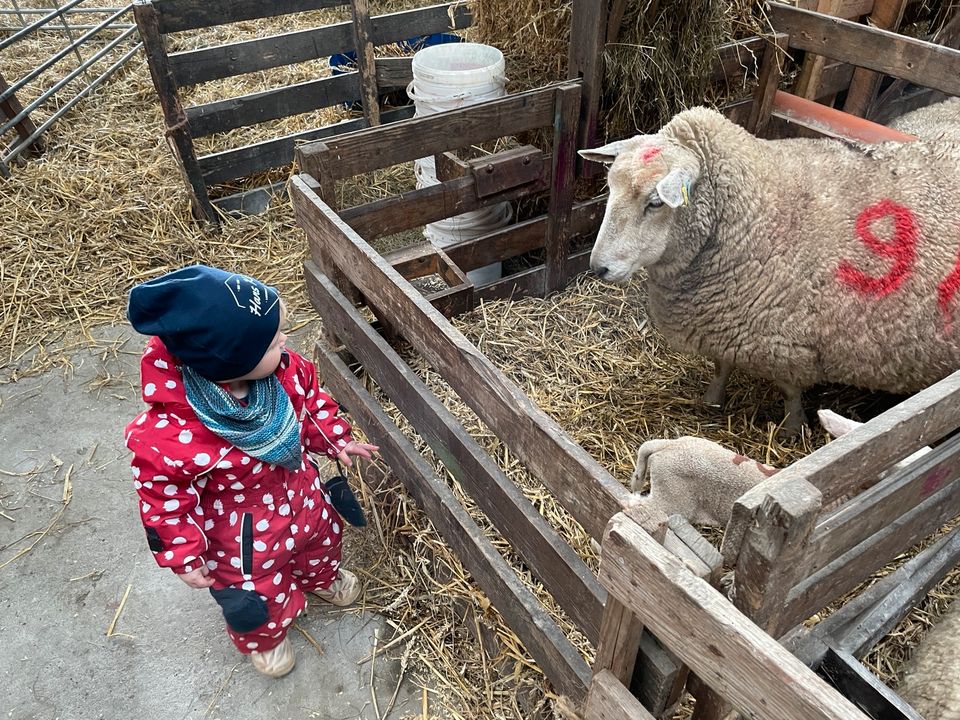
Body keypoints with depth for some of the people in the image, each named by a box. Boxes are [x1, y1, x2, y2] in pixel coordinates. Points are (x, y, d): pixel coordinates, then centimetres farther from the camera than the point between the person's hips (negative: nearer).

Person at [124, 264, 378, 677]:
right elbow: (164, 499, -24)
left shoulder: (283, 369, -26)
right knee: (260, 596, 22)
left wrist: (335, 441, 2)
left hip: (300, 494, 5)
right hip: (241, 534, -5)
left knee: (323, 536, 33)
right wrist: (183, 556, -15)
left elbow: (311, 402, -3)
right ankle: (263, 640, 59)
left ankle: (321, 578, 72)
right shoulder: (170, 435, -41)